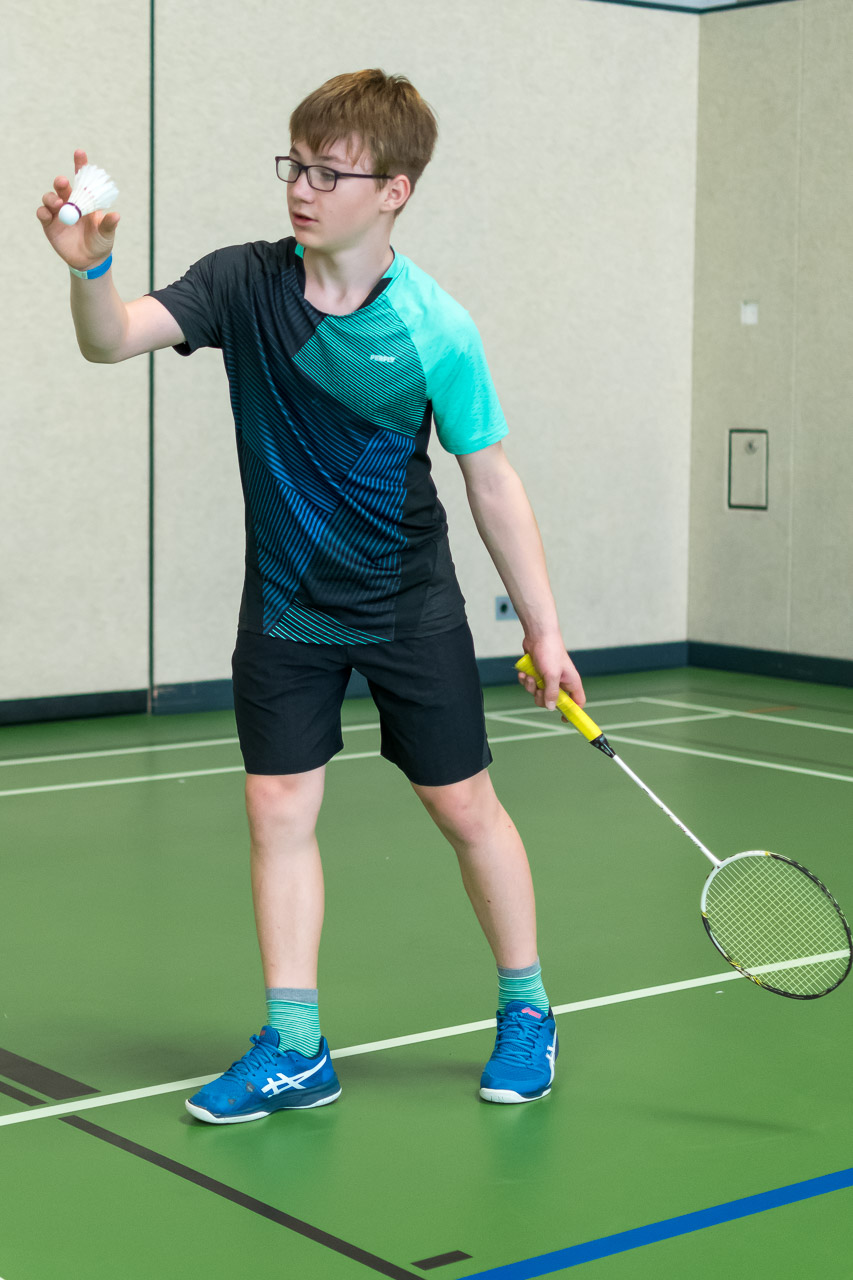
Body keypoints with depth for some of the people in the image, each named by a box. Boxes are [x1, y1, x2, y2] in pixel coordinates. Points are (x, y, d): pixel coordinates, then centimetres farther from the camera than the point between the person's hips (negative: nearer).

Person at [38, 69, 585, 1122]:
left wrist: (544, 632, -5)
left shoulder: (434, 331, -15)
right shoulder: (243, 283, -9)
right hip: (285, 607, 3)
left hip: (411, 610, -2)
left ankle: (525, 1009, 26)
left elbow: (491, 482, -8)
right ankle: (294, 1050, 12)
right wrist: (88, 268, -43)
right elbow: (112, 339, -20)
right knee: (278, 809, 1)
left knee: (464, 807, 5)